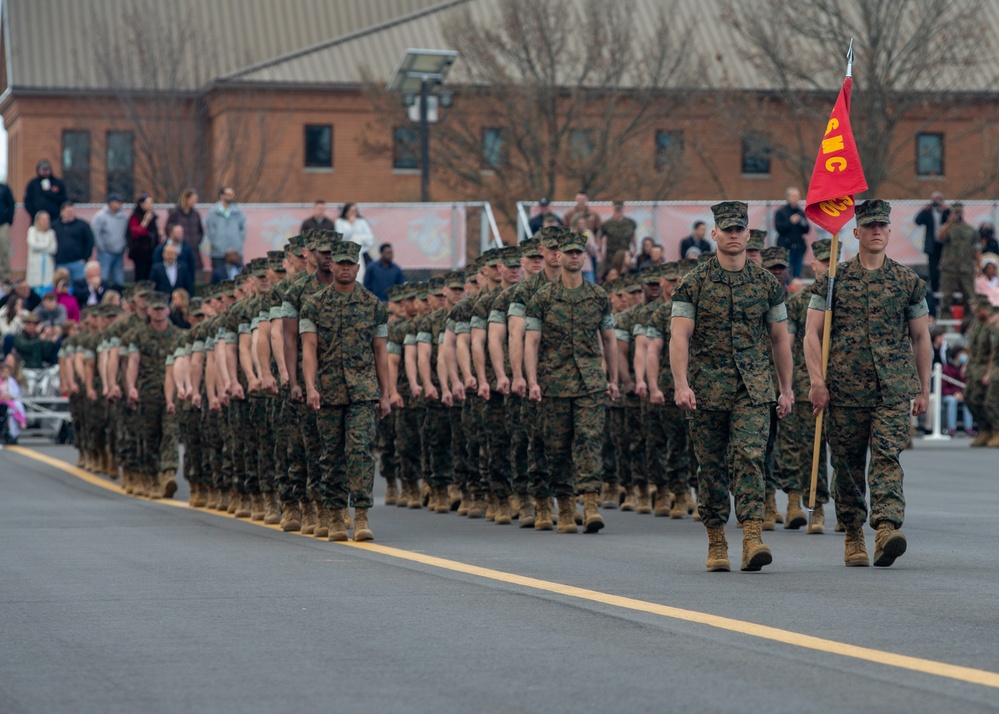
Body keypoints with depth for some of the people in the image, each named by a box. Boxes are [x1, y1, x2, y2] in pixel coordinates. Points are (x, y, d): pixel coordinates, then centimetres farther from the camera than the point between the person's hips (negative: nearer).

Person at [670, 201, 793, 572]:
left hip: (753, 388, 0)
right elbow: (679, 336, -7)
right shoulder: (693, 283, 0)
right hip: (707, 388, 0)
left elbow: (780, 337, 13)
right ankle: (716, 544, 15)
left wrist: (787, 388, 11)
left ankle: (752, 540, -22)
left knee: (750, 457, -15)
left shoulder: (767, 283, 7)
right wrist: (681, 384, -19)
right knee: (712, 466, 5)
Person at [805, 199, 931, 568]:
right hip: (845, 390, 1)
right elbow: (812, 334, 2)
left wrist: (924, 387, 13)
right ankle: (853, 535, 20)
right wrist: (817, 380, -8)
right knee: (848, 465, 6)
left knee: (887, 456, -16)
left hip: (894, 389, -1)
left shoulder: (908, 282, 9)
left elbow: (921, 337, 15)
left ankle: (887, 528, -28)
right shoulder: (833, 280, 5)